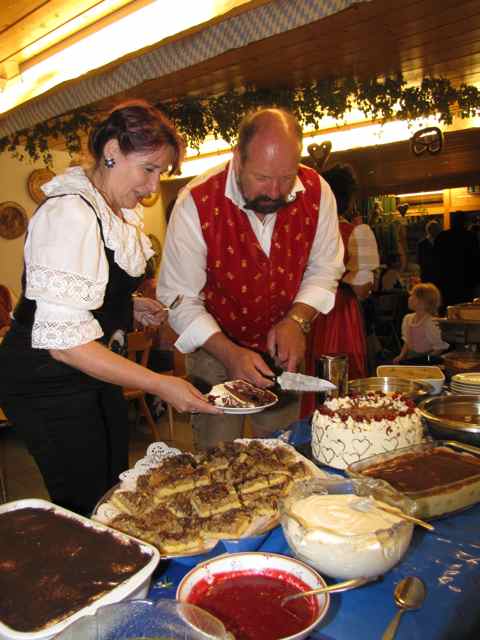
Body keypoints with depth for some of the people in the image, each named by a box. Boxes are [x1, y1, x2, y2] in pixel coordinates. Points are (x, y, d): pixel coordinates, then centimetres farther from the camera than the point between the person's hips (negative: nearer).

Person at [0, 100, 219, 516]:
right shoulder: (71, 213, -23)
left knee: (114, 490, 18)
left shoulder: (116, 212, 7)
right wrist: (158, 384, -27)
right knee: (86, 510, 4)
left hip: (94, 373, 9)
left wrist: (131, 306, 2)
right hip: (50, 386, -9)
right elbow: (64, 339, -27)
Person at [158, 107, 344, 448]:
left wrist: (296, 320, -17)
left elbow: (325, 267, -1)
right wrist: (229, 354, -31)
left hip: (282, 352, 3)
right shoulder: (197, 203, -23)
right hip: (216, 349, -2)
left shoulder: (316, 191, -14)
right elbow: (179, 299, -19)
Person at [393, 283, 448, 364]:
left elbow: (439, 349, -11)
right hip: (410, 358, 6)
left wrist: (424, 359, -10)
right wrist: (401, 355, 3)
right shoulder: (408, 319, 3)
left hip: (425, 361, -6)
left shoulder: (430, 324, -19)